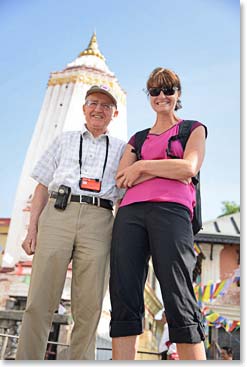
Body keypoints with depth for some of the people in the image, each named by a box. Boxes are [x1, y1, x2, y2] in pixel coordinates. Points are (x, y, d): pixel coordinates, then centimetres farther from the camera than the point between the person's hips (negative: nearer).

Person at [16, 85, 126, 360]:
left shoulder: (121, 149, 21)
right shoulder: (65, 140, 23)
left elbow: (125, 197, 15)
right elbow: (43, 186, 15)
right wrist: (32, 228, 4)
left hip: (99, 222, 0)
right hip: (57, 214, 0)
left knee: (88, 308, -2)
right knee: (40, 301, -5)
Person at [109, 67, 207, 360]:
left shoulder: (193, 129, 21)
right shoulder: (137, 139, 28)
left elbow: (189, 168, -1)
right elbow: (121, 180, 11)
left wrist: (143, 166, 3)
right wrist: (167, 169, 1)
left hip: (171, 210, -3)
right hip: (130, 212, 4)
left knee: (179, 302, -13)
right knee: (124, 299, -8)